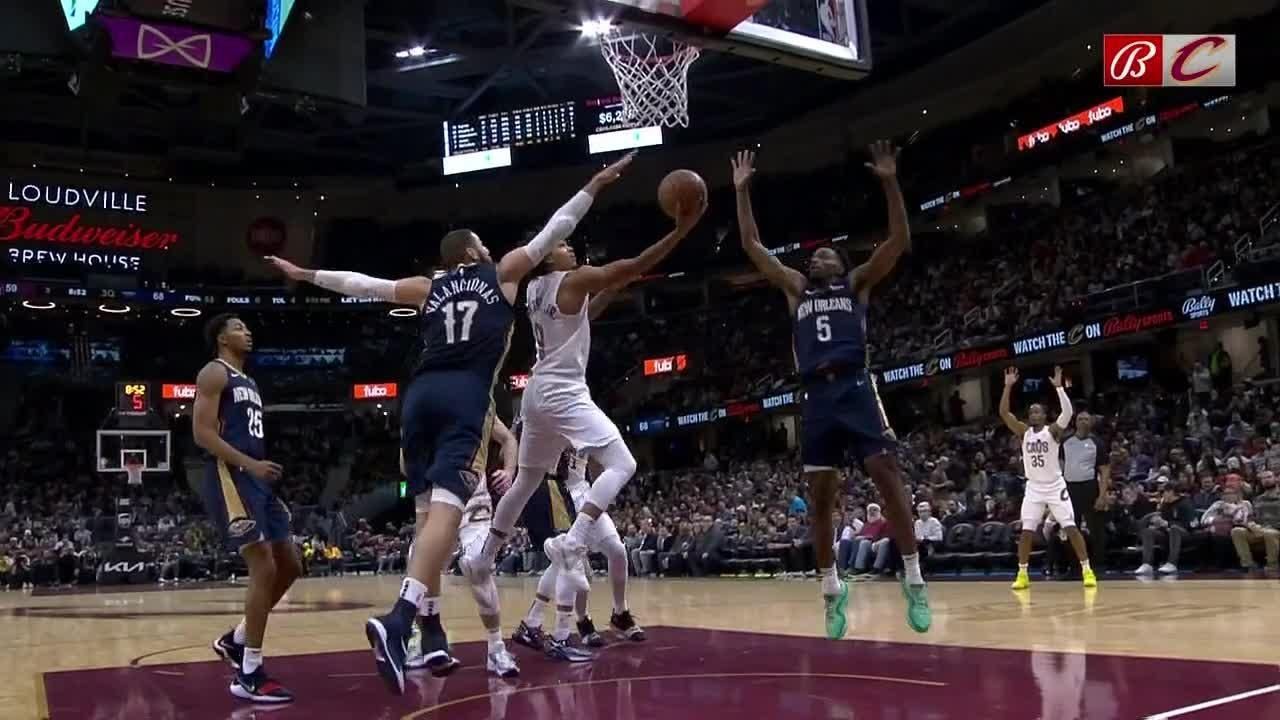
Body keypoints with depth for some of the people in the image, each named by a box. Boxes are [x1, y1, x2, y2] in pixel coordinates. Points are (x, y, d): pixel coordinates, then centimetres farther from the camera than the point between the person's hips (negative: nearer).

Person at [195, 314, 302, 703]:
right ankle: (250, 675, -7)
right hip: (230, 479, -10)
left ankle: (235, 640, 22)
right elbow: (203, 432, -15)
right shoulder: (214, 373, -5)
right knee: (263, 569, -14)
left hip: (255, 480, 10)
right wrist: (250, 465, -22)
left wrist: (261, 472, 20)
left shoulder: (248, 382, 23)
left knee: (289, 566, 9)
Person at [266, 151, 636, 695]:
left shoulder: (428, 288, 26)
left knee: (430, 512, 13)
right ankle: (398, 620, -37)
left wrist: (305, 274, 44)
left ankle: (433, 634, 13)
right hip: (465, 395, -5)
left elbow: (362, 284, 31)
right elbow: (553, 232, 20)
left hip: (420, 394, 5)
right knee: (446, 509, -17)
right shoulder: (501, 273, 18)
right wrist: (596, 184, 28)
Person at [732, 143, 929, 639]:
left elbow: (899, 240, 4)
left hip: (855, 386, -3)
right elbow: (751, 246, 21)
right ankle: (832, 590, 14)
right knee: (819, 495, 3)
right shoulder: (796, 288, 24)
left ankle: (914, 582, -5)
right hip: (816, 395, 4)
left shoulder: (857, 283, 16)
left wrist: (889, 183, -6)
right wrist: (742, 191, 17)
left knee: (886, 474, -12)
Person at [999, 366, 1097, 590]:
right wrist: (1008, 386, -14)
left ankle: (1087, 570, 1)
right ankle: (1022, 574, 7)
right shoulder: (1024, 432, 4)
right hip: (1034, 488, 3)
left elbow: (1068, 412, -23)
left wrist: (1058, 387, -30)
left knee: (1071, 528, -7)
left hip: (1055, 487, -3)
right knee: (1026, 532, -1)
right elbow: (1004, 413, -6)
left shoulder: (1053, 430, -5)